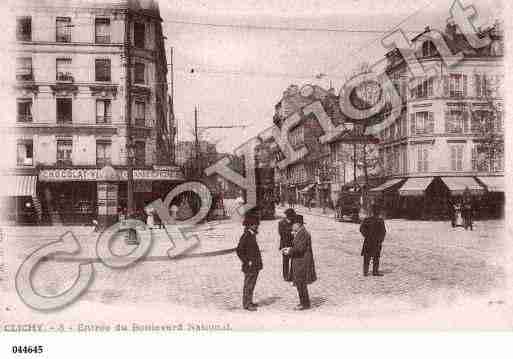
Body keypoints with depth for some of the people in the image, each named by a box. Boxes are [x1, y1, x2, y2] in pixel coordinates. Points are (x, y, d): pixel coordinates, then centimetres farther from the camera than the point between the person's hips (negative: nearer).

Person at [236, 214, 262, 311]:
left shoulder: (252, 235, 11)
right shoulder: (245, 236, -17)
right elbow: (239, 251, -19)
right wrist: (247, 262, -17)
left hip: (255, 266, 9)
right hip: (249, 266, -9)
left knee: (252, 285, 16)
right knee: (248, 285, 0)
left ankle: (249, 302, 26)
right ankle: (246, 304, 8)